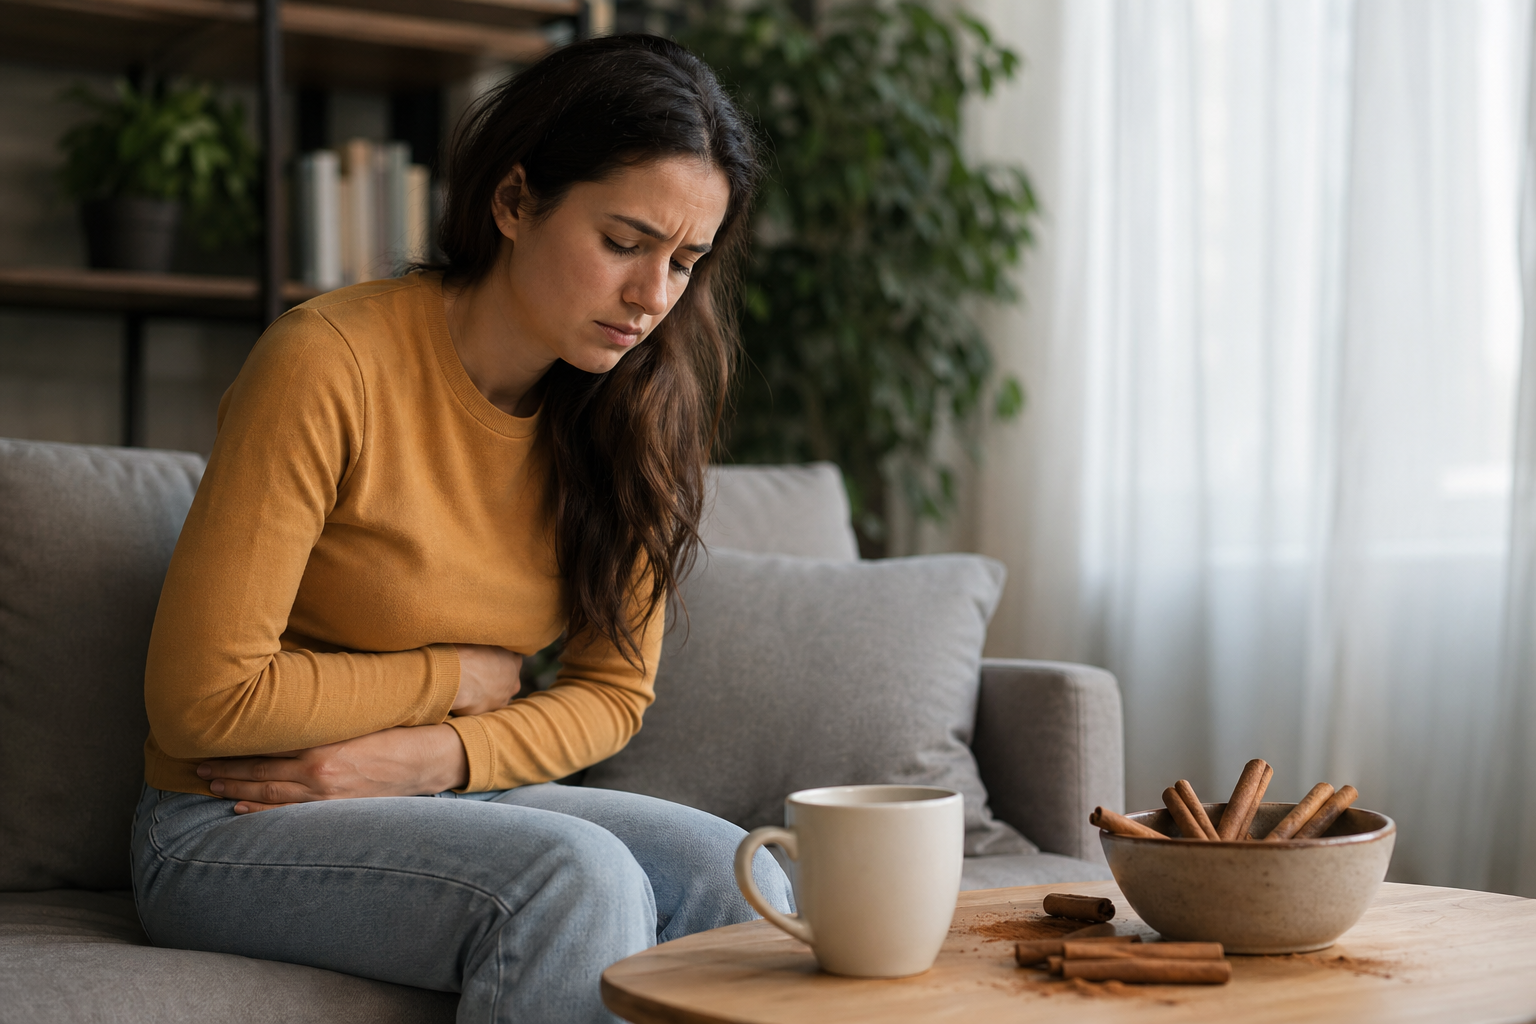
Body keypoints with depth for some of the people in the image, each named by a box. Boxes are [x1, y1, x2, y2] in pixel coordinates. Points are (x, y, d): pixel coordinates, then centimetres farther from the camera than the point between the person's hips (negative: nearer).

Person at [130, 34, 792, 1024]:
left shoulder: (627, 412, 0)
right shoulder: (329, 363, -20)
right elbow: (205, 699, -19)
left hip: (445, 802, 6)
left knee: (734, 882, -21)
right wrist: (462, 675, -11)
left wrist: (430, 757, -15)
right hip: (230, 831, -5)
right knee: (576, 878, -31)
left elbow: (613, 691, 4)